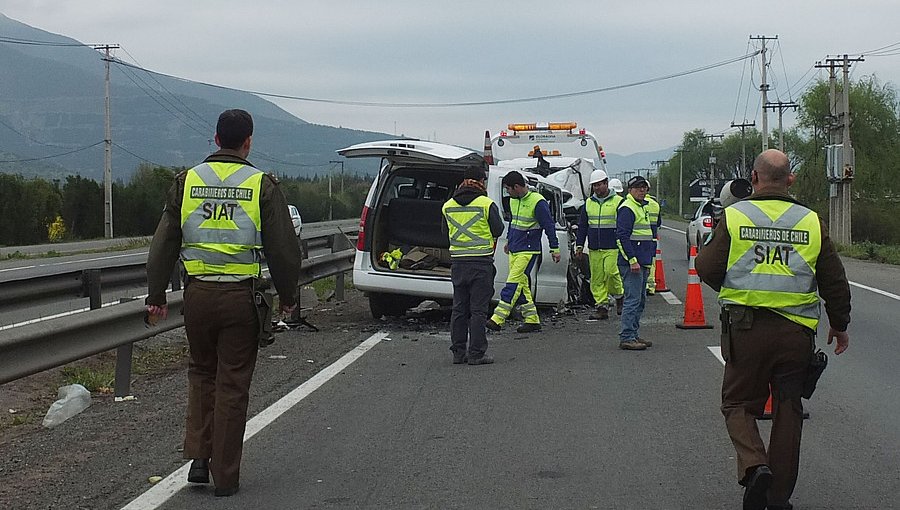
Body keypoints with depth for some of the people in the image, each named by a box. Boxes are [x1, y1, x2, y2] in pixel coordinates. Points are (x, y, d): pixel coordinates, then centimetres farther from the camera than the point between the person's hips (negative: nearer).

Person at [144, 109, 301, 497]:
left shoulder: (187, 181, 3)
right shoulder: (262, 185, -4)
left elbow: (163, 244, 5)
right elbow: (284, 249, -4)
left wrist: (156, 296, 12)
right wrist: (287, 297, 10)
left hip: (197, 294, 2)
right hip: (240, 297, -2)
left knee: (201, 373, 21)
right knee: (232, 384, 5)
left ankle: (199, 458, 13)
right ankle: (225, 477, 10)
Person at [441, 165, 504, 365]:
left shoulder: (448, 205, 5)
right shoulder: (486, 204, -10)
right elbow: (498, 230, -4)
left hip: (457, 262, 5)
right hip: (481, 262, -4)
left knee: (459, 308, 12)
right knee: (478, 309, -1)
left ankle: (458, 352, 14)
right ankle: (476, 354, -1)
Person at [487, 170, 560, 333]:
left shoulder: (538, 202, -14)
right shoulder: (513, 200, 11)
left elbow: (549, 226, -11)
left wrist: (554, 249, -10)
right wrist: (509, 240, 35)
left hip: (528, 251, -9)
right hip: (514, 250, 9)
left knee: (513, 283, -13)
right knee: (522, 286, 7)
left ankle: (497, 319, -19)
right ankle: (532, 320, 13)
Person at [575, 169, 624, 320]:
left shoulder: (618, 202, 1)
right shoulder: (589, 203, 13)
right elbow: (582, 226, 17)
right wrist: (579, 245, 10)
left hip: (613, 248, -4)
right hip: (594, 249, 4)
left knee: (611, 272, -16)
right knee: (597, 278, 1)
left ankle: (619, 296, 9)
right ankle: (602, 306, 6)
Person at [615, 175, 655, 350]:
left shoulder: (643, 207, 20)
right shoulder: (627, 209, -11)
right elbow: (622, 237, -19)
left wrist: (648, 261, 25)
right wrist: (632, 260, -23)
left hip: (642, 263, 10)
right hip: (631, 263, -10)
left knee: (640, 300, 14)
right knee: (633, 300, -11)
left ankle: (634, 334, 20)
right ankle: (626, 337, -11)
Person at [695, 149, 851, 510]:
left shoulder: (733, 216, -3)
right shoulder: (811, 222, 4)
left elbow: (706, 269, -2)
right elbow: (835, 280, 8)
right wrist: (839, 324, 23)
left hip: (746, 327, -2)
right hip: (796, 331, 2)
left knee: (738, 403, 11)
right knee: (788, 411, 11)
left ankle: (753, 465, -15)